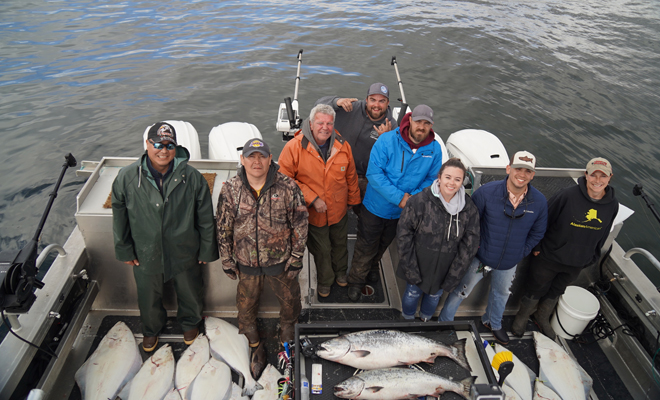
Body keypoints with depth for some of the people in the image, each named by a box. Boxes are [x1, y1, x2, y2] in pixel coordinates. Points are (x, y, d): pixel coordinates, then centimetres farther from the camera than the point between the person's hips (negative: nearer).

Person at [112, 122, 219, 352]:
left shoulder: (192, 177, -16)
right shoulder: (127, 178, -14)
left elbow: (205, 218, -8)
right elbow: (120, 218, -2)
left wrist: (207, 250, -3)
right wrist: (124, 250, 2)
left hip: (185, 255, 0)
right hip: (145, 256, 1)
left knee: (190, 295, 23)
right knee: (149, 300, 24)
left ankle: (190, 324, 55)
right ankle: (151, 329, 56)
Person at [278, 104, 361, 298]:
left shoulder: (342, 146, -10)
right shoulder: (294, 147, -22)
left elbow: (351, 176, 4)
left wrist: (353, 200, 15)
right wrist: (312, 199, -23)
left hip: (339, 210, 3)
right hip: (314, 213, -3)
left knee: (340, 244, 27)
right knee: (321, 250, 18)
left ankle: (341, 273, 57)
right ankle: (324, 282, 47)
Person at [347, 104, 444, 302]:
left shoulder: (435, 149, -10)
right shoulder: (387, 140, -22)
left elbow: (432, 179, -3)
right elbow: (374, 173, -26)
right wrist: (398, 197, -30)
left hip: (403, 212, 4)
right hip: (376, 207, -4)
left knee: (383, 246, 27)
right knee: (366, 247, 11)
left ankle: (368, 270, 54)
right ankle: (356, 281, 35)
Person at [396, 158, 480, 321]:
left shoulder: (469, 209, -9)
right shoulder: (420, 201, -18)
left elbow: (469, 246, -3)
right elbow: (404, 233, -12)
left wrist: (453, 276, -7)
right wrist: (410, 267, -13)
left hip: (444, 269, 2)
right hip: (419, 263, -2)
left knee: (434, 296, 20)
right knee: (413, 293, 15)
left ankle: (425, 320, 51)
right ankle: (407, 320, 46)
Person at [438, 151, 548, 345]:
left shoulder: (539, 202, -14)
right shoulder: (487, 192, -23)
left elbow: (537, 232, 4)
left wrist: (521, 252, 0)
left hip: (509, 263, 4)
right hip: (480, 257, -4)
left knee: (501, 294, 27)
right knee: (461, 290, 9)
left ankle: (493, 322, 56)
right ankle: (444, 322, 33)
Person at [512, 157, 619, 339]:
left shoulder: (612, 205, -8)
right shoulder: (568, 195, -24)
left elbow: (602, 235, 7)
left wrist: (592, 257, 12)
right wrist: (536, 247, -10)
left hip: (576, 264, 4)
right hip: (548, 256, -4)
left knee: (556, 292, 26)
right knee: (536, 289, 15)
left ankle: (542, 317, 52)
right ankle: (522, 316, 42)